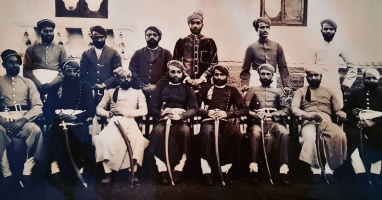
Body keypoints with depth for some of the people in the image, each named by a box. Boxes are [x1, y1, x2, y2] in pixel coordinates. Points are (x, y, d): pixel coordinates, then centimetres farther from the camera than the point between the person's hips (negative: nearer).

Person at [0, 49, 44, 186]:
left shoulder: (28, 82, 16)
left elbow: (38, 106, 4)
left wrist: (22, 120, -15)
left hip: (24, 119, 1)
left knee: (36, 129, -34)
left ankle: (27, 170, -25)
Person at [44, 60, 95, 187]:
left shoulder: (85, 87, 15)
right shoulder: (56, 87, 19)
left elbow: (91, 109, 4)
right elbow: (47, 108, 8)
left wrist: (76, 116, -13)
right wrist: (57, 116, -13)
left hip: (78, 122, 0)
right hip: (60, 121, 1)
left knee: (80, 134, -36)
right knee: (57, 130, -35)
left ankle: (75, 167, -22)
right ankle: (55, 168, -38)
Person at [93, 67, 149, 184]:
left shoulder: (138, 92, 22)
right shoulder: (111, 92, 26)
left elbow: (144, 110, 8)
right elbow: (99, 108, 18)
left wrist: (126, 112, -6)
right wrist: (107, 113, -6)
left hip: (130, 122, -1)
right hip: (114, 122, 1)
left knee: (138, 140, -35)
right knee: (103, 139, -32)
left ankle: (133, 171, -26)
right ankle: (108, 172, -26)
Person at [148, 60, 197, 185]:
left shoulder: (187, 90, 18)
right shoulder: (160, 89, 19)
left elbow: (194, 109, 3)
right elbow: (151, 108, 8)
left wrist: (181, 115, -18)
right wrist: (162, 113, -15)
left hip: (181, 121, 0)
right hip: (164, 120, 0)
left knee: (186, 130, -36)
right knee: (158, 131, -35)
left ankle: (178, 169, -31)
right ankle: (162, 170, -33)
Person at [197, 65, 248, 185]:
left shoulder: (232, 91, 18)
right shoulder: (206, 88, 18)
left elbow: (244, 109, 7)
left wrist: (227, 113, -8)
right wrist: (207, 112, -9)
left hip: (225, 121, 1)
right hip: (208, 120, -1)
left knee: (237, 134, -33)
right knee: (206, 132, -38)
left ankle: (224, 171, -21)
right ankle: (206, 172, -33)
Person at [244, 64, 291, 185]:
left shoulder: (278, 91, 22)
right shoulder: (253, 90, 20)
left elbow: (286, 109, 8)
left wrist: (270, 114, -8)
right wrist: (255, 114, -12)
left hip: (273, 121, 1)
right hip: (257, 121, -1)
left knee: (284, 132, -34)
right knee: (256, 132, -38)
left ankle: (283, 169, -35)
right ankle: (253, 168, -36)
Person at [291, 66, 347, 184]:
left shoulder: (329, 92, 27)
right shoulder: (301, 91, 18)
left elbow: (337, 110, 21)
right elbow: (294, 109, 1)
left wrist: (342, 114, -6)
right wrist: (308, 114, -19)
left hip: (326, 121, 2)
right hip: (309, 121, -2)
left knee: (340, 135, -32)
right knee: (309, 137, -38)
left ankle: (329, 168, -22)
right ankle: (315, 170, -24)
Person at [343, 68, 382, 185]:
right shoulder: (356, 93, 22)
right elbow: (346, 110, 14)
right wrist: (353, 112, -10)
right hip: (358, 124, 1)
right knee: (352, 135, -34)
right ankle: (360, 174, -37)